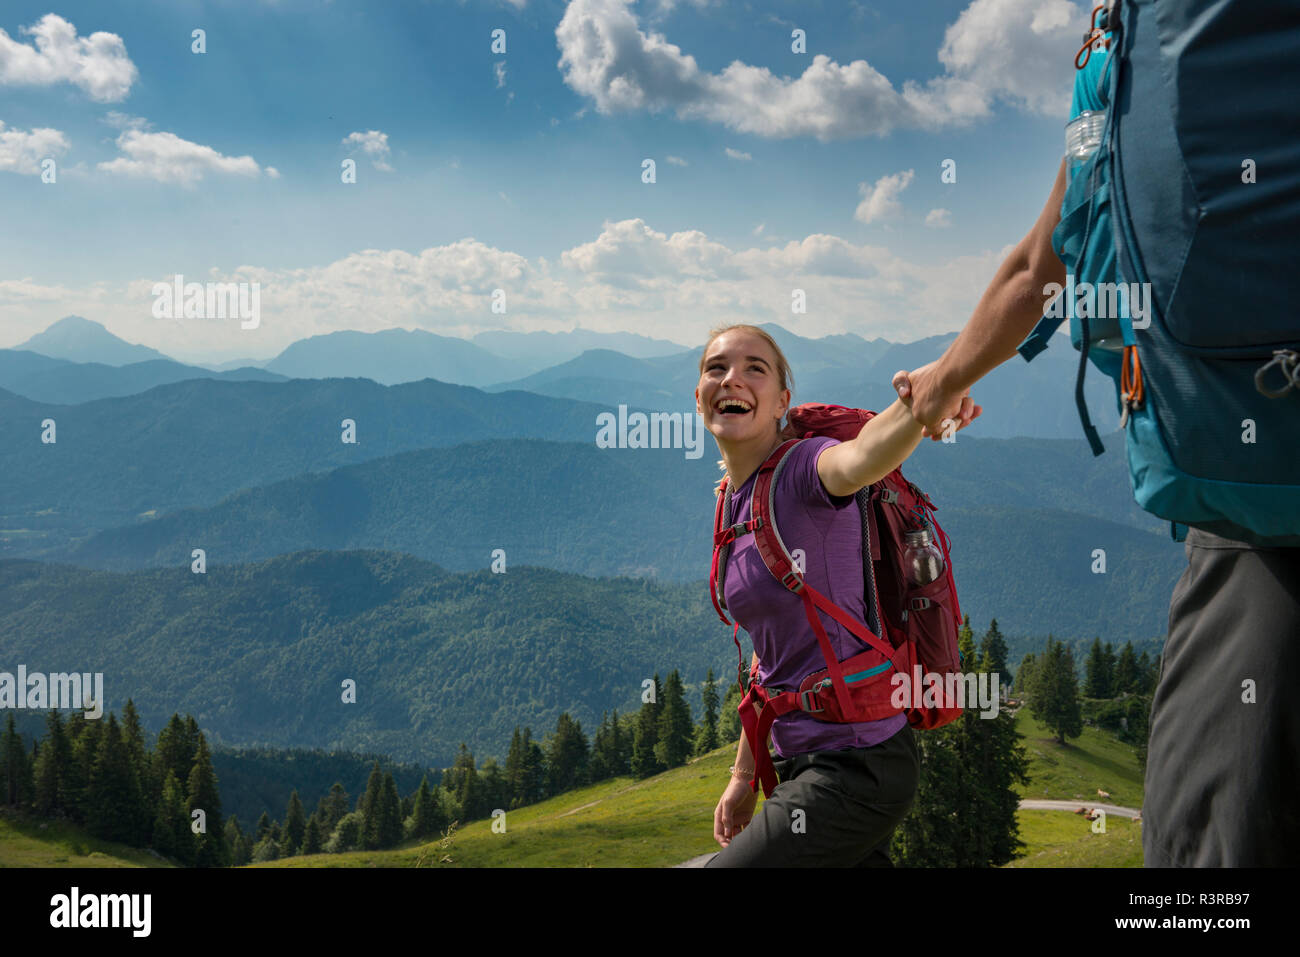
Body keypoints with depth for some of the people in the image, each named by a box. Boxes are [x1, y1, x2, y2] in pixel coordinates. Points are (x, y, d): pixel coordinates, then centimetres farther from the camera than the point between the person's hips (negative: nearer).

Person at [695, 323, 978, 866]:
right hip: (803, 763, 8)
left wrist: (921, 404, -61)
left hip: (855, 767, -8)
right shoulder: (737, 502, 10)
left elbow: (858, 457, -40)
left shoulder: (802, 470, -14)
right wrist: (744, 776, 18)